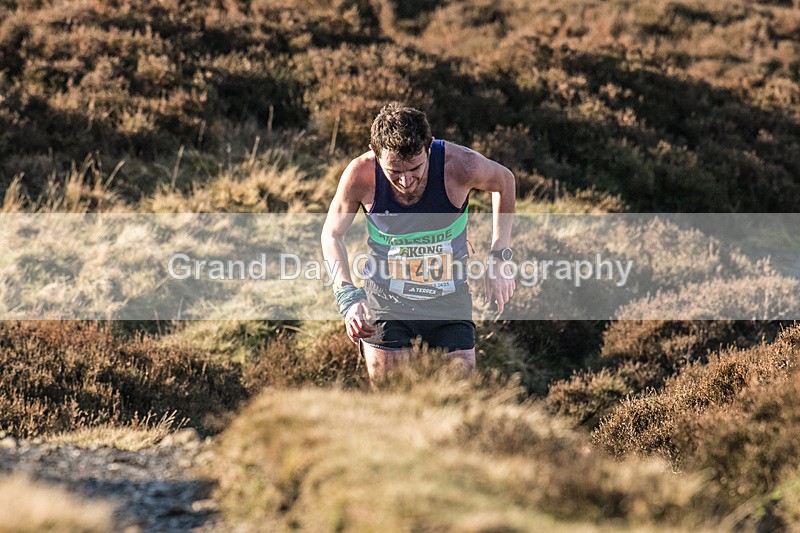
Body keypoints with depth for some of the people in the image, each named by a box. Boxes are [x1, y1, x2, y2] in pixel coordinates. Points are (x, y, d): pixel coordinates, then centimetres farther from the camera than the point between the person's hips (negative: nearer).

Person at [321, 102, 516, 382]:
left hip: (450, 300, 0)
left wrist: (499, 258, -1)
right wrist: (347, 295, -16)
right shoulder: (361, 175, -21)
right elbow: (332, 234, -2)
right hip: (385, 301, 0)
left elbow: (504, 182, 2)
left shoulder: (460, 165, -23)